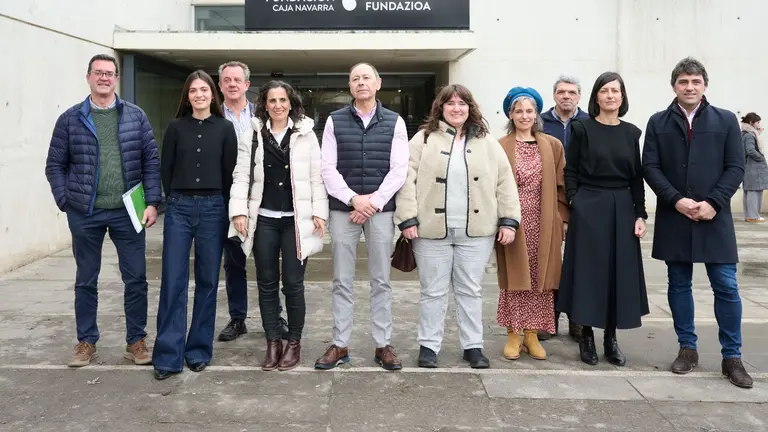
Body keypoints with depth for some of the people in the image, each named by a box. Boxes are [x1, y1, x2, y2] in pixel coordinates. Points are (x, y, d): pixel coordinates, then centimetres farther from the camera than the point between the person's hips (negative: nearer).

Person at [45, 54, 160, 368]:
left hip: (127, 212, 0)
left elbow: (151, 160, 2)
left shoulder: (136, 116, 4)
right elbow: (55, 165, 6)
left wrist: (152, 202, -6)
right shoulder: (70, 119, 3)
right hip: (84, 214, 0)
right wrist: (65, 201, -5)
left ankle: (136, 341, 17)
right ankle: (86, 342, 24)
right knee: (86, 281, 11)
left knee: (136, 279, 4)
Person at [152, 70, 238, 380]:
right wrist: (176, 200, 8)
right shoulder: (176, 127, 5)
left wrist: (221, 205, 4)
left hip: (213, 208, 0)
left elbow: (230, 171, 4)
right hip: (179, 208, 0)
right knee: (173, 282, -3)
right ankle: (169, 355, 3)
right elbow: (166, 169, 9)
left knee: (207, 281, 5)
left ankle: (199, 349, 17)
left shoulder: (225, 128, 4)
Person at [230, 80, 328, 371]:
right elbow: (242, 175, 4)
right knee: (267, 283, 7)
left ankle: (294, 343, 16)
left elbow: (316, 176, 2)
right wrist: (239, 211, -6)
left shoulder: (306, 134, 3)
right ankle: (273, 342, 20)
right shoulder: (252, 134, 7)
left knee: (293, 283, 1)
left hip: (296, 220, -2)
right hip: (264, 219, 2)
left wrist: (319, 212, -5)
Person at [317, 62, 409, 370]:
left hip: (381, 210, 0)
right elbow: (328, 169, 0)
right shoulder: (335, 121, 6)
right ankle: (340, 345, 14)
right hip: (342, 209, 1)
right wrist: (353, 199, -12)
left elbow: (399, 170, -2)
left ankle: (383, 345, 13)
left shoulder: (394, 122, 5)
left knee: (381, 281, 5)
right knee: (342, 282, 5)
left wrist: (373, 202, -11)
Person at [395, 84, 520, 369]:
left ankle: (473, 346, 20)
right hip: (432, 229, -1)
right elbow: (407, 179, -3)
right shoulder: (424, 139, 3)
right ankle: (428, 346, 18)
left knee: (470, 290, 10)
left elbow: (505, 182, 7)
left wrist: (509, 220, -1)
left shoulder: (487, 143, 9)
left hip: (475, 231, 2)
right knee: (433, 291, 7)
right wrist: (408, 219, -11)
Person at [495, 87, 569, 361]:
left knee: (540, 279, 6)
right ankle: (513, 335, 13)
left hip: (543, 224, 2)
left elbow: (562, 185, 9)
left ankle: (532, 334, 18)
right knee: (514, 279, 3)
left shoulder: (553, 146, 8)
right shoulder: (499, 147, 1)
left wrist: (564, 218, 3)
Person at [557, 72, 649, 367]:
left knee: (619, 273, 5)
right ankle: (587, 337, 12)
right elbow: (570, 172, -2)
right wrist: (575, 206, -11)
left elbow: (637, 177, 9)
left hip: (622, 210, 4)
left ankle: (611, 338, 16)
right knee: (588, 271, 0)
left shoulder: (631, 132, 8)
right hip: (588, 209, -3)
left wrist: (640, 214, 1)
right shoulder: (582, 128, -1)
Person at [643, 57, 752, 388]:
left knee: (726, 286, 0)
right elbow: (650, 167, 0)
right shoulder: (658, 123, 6)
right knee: (679, 284, 8)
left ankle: (732, 356, 12)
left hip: (714, 217, -1)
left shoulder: (726, 120, 5)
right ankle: (687, 348, 21)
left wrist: (713, 203, -13)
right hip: (674, 217, 1)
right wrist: (676, 200, -13)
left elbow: (736, 168, 0)